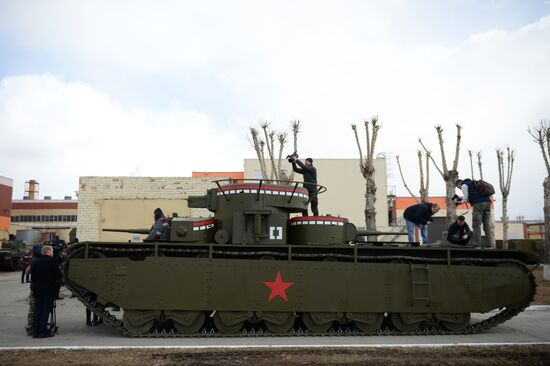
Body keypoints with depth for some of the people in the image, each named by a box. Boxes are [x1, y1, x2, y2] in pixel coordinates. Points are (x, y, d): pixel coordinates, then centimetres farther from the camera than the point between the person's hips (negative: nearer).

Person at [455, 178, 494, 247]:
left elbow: (465, 199, 0)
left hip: (479, 203, -7)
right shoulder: (474, 183, 32)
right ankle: (490, 243, 5)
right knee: (487, 224, 8)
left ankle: (477, 244, -6)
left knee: (476, 225, -3)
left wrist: (460, 201, 20)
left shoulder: (464, 185, 8)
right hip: (487, 202, 7)